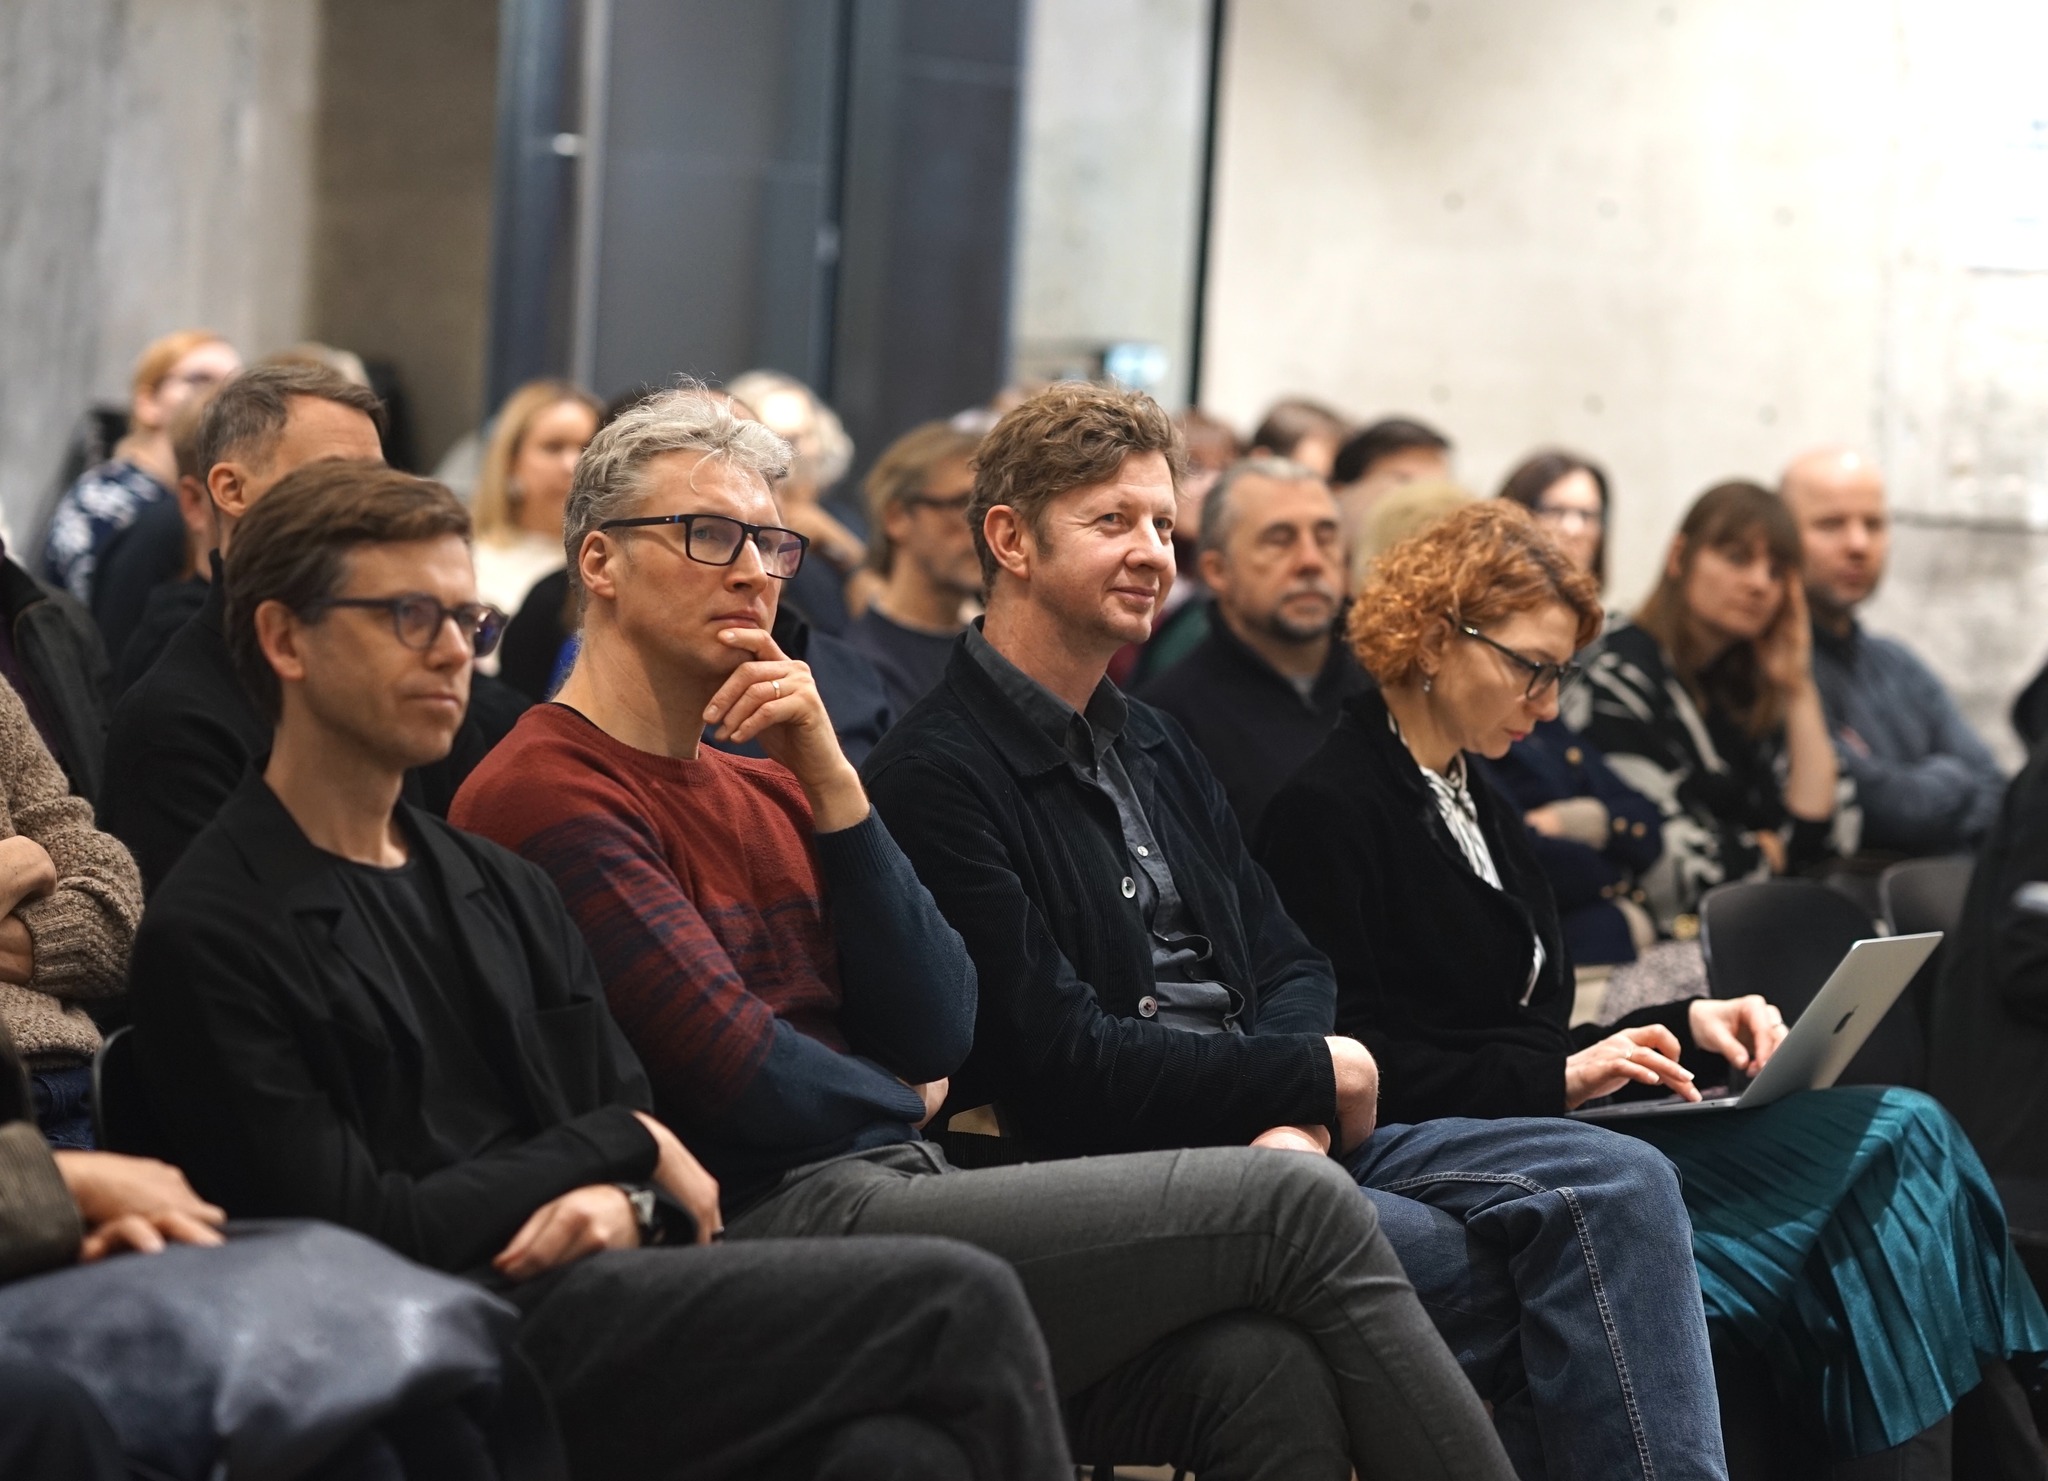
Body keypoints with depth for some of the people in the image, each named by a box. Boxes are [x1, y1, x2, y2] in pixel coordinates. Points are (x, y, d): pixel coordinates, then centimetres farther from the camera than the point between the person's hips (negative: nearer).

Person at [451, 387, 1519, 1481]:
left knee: (1264, 1369, -19)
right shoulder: (542, 796, -5)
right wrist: (902, 1103, 8)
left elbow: (938, 1036, 10)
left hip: (901, 1188, 8)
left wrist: (827, 777, 2)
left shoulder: (762, 789, 21)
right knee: (1297, 1208, -14)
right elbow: (735, 1072, -13)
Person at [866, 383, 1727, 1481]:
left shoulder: (1155, 749, 22)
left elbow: (1286, 966, 17)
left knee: (1621, 1183, -14)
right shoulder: (934, 777, -8)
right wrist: (1317, 1074, -8)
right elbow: (1062, 1057, -15)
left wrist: (1295, 1116, -7)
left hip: (1270, 1133, 8)